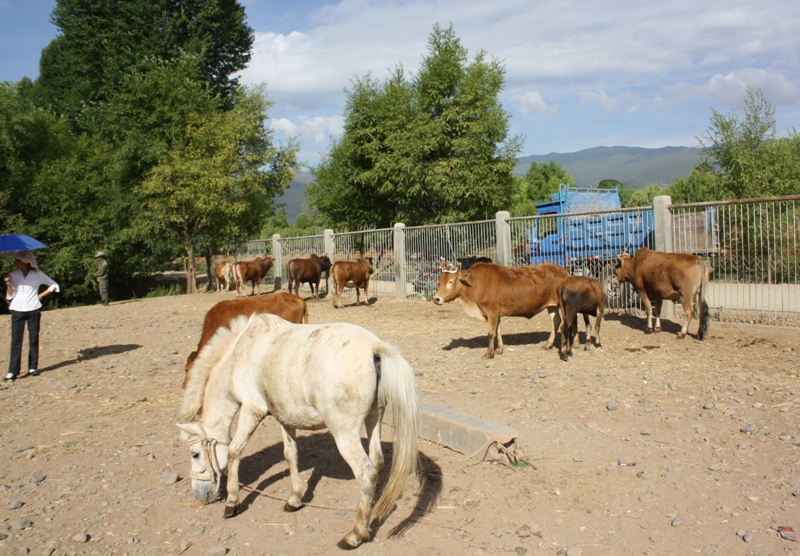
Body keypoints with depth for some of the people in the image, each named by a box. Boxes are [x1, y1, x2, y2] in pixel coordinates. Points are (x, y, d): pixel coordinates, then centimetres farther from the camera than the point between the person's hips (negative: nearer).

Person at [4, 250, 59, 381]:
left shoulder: (38, 274, 1)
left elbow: (54, 286, 9)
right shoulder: (13, 275, 5)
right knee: (16, 341, -3)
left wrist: (41, 295, 1)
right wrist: (8, 283, -12)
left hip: (33, 310, -1)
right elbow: (10, 296, 3)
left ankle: (33, 367, 13)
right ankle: (12, 372, -4)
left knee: (33, 339, 4)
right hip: (17, 311, 1)